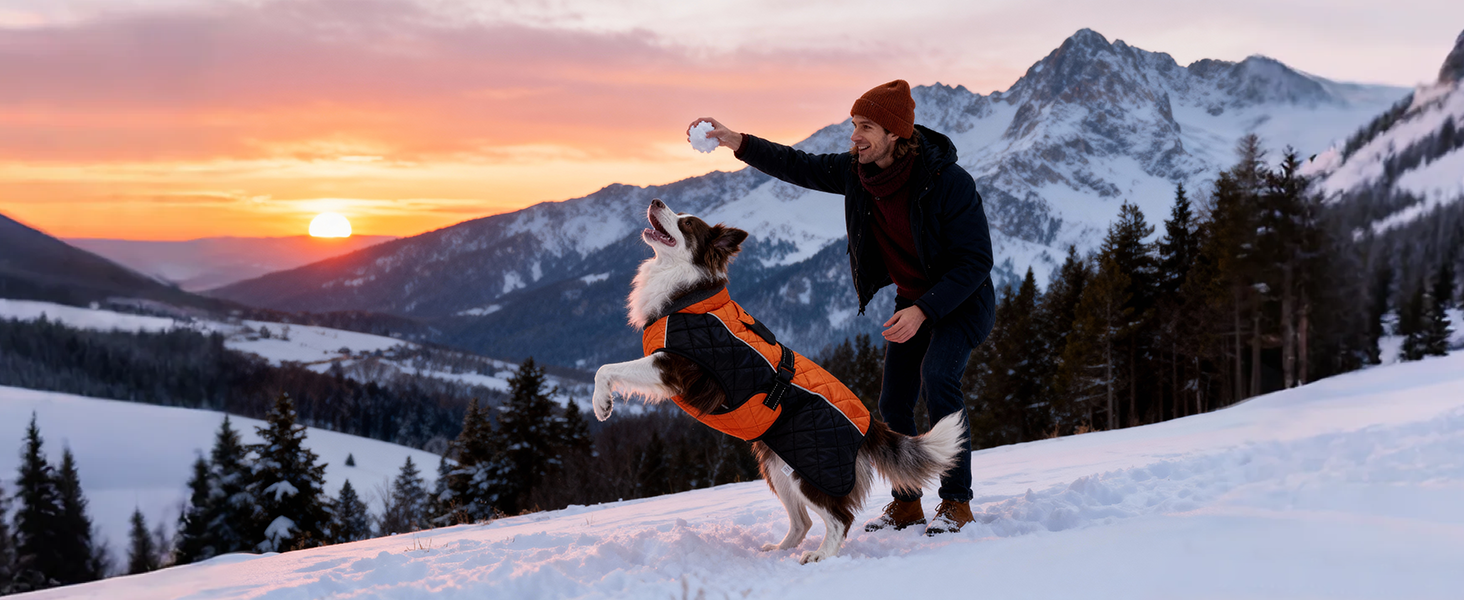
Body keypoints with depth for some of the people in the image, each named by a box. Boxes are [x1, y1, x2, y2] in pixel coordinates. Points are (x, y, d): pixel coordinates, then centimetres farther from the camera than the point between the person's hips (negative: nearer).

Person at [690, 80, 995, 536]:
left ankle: (956, 503, -19)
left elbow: (975, 261, -25)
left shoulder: (949, 182, -28)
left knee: (936, 376, -29)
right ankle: (906, 505, 20)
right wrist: (736, 142, -11)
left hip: (963, 300, -7)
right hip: (912, 300, 7)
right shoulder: (857, 171, -9)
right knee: (893, 405, 3)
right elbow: (802, 167, 2)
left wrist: (924, 310, -33)